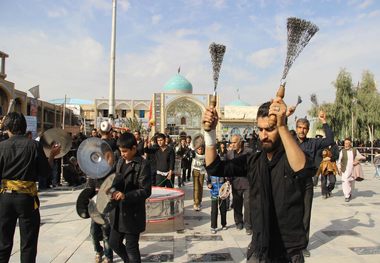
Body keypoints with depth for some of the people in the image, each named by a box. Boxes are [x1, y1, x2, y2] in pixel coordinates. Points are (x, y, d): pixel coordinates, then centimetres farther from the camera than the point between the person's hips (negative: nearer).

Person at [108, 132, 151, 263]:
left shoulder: (142, 165, -16)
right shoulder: (120, 161, 7)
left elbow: (146, 191, -18)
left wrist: (126, 196, -28)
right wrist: (113, 190, -5)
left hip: (133, 214, -8)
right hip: (118, 212, 8)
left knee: (131, 248, 5)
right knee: (114, 243, 19)